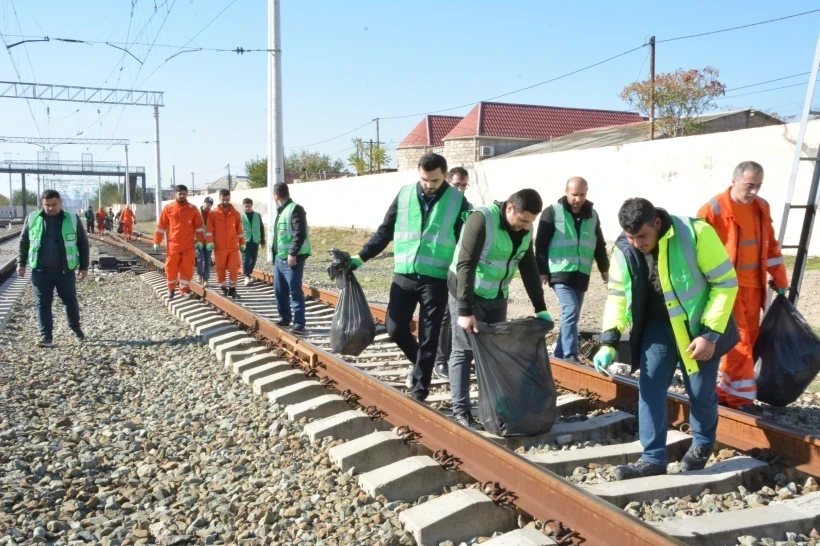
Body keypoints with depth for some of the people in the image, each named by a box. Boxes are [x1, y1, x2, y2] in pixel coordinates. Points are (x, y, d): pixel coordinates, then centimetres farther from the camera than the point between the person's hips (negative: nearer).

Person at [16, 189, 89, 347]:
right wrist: (21, 263, 7)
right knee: (42, 304, -1)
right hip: (40, 271, 1)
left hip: (65, 271, -1)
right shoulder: (32, 219, 2)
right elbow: (23, 242, 12)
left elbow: (83, 243, 5)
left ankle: (76, 328, 32)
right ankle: (46, 336, 2)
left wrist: (84, 266, 3)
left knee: (70, 301, 11)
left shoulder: (72, 220, -1)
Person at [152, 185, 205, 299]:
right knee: (171, 268, 6)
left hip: (188, 246, 1)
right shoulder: (168, 208, 0)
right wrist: (156, 242, 1)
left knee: (187, 268, 4)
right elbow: (161, 226, 3)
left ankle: (184, 289, 15)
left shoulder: (193, 209, 3)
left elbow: (198, 226, 7)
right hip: (173, 245, 0)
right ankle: (171, 289, 22)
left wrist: (200, 241, 1)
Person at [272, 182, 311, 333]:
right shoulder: (281, 211, 17)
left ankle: (299, 324, -2)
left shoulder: (295, 209, -12)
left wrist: (292, 253, -24)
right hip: (280, 258, 10)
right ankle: (285, 318, 29)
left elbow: (300, 233, -21)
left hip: (292, 258, -10)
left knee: (295, 291, -6)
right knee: (279, 290, 16)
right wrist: (275, 254, 22)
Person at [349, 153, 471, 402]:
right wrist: (361, 257, 6)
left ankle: (419, 392, 17)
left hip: (436, 279, -3)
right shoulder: (404, 194, 3)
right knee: (395, 329, 5)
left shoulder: (457, 200, -3)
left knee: (428, 338, 3)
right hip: (403, 275, 3)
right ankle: (420, 361, 34)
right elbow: (385, 231, 10)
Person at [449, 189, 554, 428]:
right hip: (467, 295, -6)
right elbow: (465, 265, -27)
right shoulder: (481, 219, -23)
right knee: (464, 351, -1)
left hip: (497, 298, 7)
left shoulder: (524, 232, -2)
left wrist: (541, 309, 2)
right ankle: (460, 409, 8)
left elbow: (530, 271, 6)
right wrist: (465, 310, -32)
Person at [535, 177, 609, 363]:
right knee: (571, 310, -17)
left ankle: (559, 354, 20)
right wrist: (541, 270, -9)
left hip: (581, 274, 6)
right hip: (560, 272, -6)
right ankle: (570, 356, -15)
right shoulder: (552, 212, -3)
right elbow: (541, 244, -5)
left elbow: (599, 244, 22)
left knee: (572, 314, 9)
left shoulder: (592, 215, 13)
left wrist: (604, 269, 20)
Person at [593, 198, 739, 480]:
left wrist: (710, 333, -20)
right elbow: (617, 294, -4)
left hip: (700, 327, -3)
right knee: (649, 388, -2)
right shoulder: (623, 249, -12)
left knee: (701, 392, 6)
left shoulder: (696, 233, -25)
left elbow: (726, 282, -18)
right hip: (657, 326, 4)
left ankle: (702, 445, 35)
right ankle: (653, 458, 9)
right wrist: (609, 340, -15)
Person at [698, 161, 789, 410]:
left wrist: (780, 280, 15)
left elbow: (770, 245, 16)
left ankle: (725, 391, 23)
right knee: (739, 343, -5)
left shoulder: (761, 207, 9)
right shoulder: (713, 210, -12)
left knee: (748, 341, 11)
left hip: (753, 287, 7)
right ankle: (740, 398, 6)